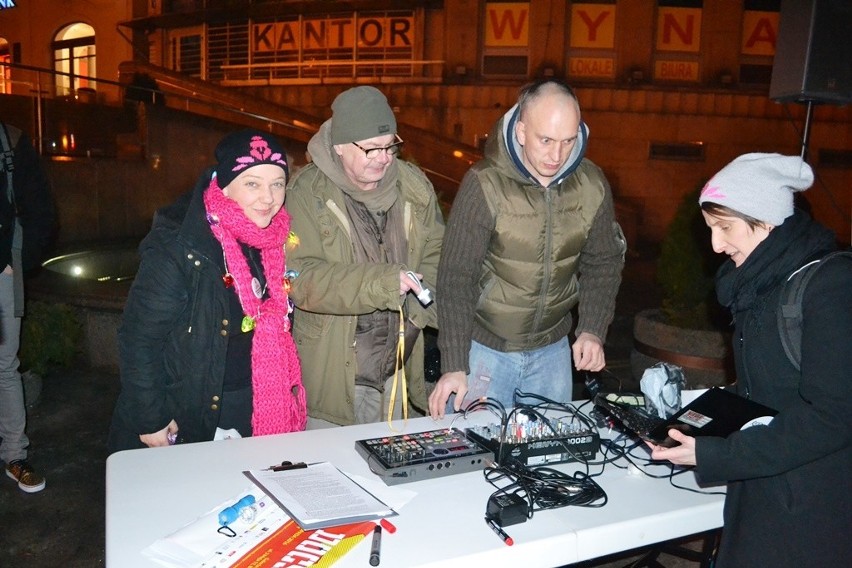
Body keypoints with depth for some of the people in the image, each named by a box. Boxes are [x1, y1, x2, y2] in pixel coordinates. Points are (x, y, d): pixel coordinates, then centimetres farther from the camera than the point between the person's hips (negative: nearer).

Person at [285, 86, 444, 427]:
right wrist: (385, 282, -29)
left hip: (399, 370, 4)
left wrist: (416, 304, -15)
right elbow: (301, 278, -21)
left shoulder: (414, 186, 2)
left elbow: (437, 257, 6)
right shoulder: (307, 193, -12)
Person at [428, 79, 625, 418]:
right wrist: (454, 365, -20)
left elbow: (604, 263, 6)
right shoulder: (485, 185, -19)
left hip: (552, 350, 4)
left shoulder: (592, 186, -6)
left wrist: (593, 330, -7)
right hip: (484, 348, -4)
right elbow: (455, 278, -17)